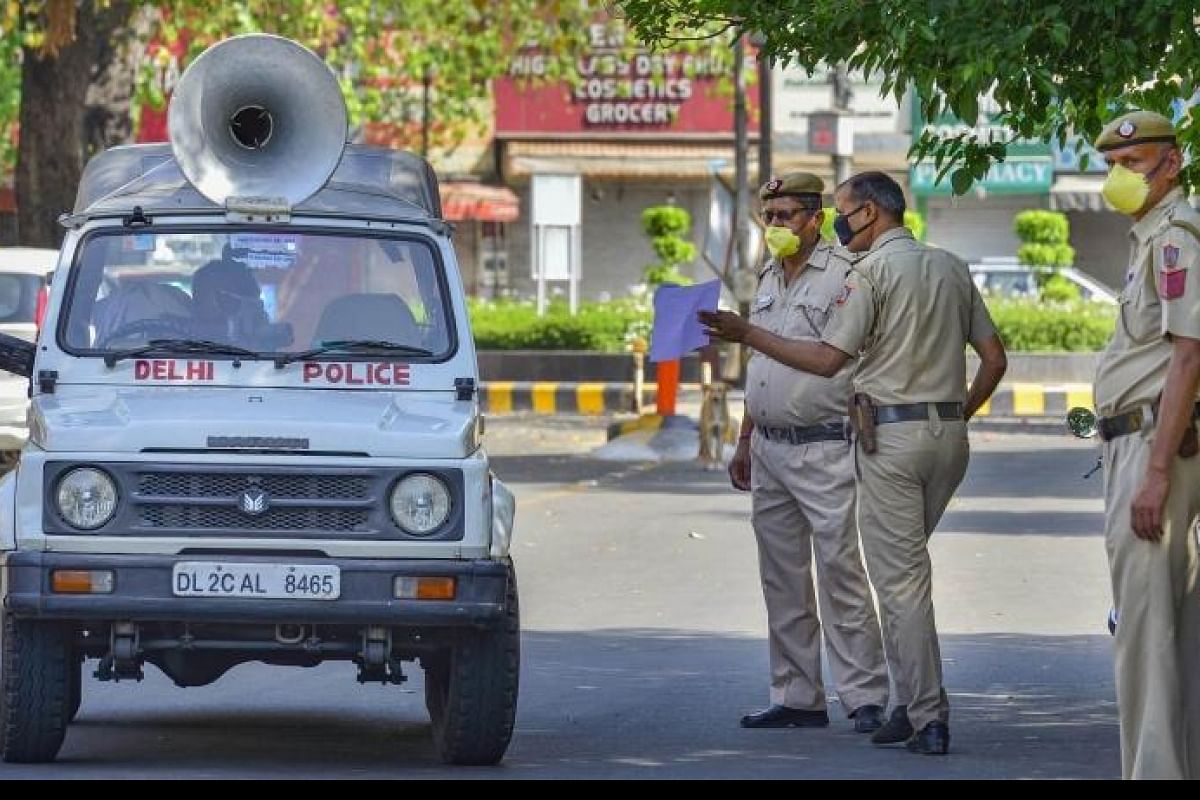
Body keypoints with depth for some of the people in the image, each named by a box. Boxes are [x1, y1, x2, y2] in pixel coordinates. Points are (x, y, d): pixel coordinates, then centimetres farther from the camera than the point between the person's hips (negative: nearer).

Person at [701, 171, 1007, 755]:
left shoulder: (873, 271, -8)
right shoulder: (951, 268, 13)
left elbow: (827, 359, -14)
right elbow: (994, 360, 14)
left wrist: (746, 335, -9)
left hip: (891, 433, -7)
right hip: (950, 433, 7)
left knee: (899, 578, -3)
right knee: (907, 568, 16)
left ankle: (926, 717, -6)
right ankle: (915, 704, 12)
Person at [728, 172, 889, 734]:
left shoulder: (843, 276, -7)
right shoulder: (769, 280, 17)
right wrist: (745, 441, 22)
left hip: (823, 449, -8)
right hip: (770, 450, 8)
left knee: (840, 575, -10)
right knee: (783, 582, 9)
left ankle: (865, 697, -8)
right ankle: (796, 698, 14)